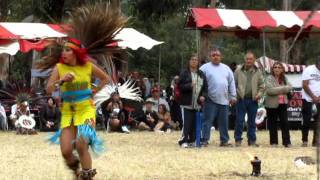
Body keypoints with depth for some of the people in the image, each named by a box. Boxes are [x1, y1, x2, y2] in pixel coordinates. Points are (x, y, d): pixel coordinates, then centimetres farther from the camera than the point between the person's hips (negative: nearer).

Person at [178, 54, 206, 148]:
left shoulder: (201, 74, 14)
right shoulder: (184, 73, 1)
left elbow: (205, 87, 15)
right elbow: (180, 86, -4)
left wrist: (203, 96, -3)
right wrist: (189, 85, -20)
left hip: (197, 104, 4)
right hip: (187, 103, -4)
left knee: (195, 123, 4)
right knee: (186, 123, -10)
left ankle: (192, 141, 12)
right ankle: (184, 141, -6)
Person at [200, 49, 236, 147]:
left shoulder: (226, 68, 14)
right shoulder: (205, 68, 0)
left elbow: (231, 83, 15)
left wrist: (233, 96, 9)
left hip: (224, 100, 4)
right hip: (210, 100, -4)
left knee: (224, 122, 9)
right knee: (207, 121, -5)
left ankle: (224, 140, 16)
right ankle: (204, 140, -3)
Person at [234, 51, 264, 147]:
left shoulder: (258, 72, 10)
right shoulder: (238, 71, 4)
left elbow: (261, 86, 10)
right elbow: (234, 84, 3)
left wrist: (259, 94, -7)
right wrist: (234, 96, -9)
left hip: (253, 100, 2)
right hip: (241, 99, -2)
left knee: (252, 121, 8)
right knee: (239, 120, -3)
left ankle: (252, 140, 14)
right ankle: (238, 140, 4)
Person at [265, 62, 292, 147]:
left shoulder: (284, 79, 10)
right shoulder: (269, 79, -6)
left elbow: (289, 87, -3)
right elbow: (269, 90, -21)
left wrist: (277, 90, -16)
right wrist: (282, 89, -14)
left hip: (283, 104, 4)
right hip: (272, 104, -4)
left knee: (285, 123, 2)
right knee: (273, 124, 4)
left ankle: (287, 142, 5)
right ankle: (273, 142, 10)